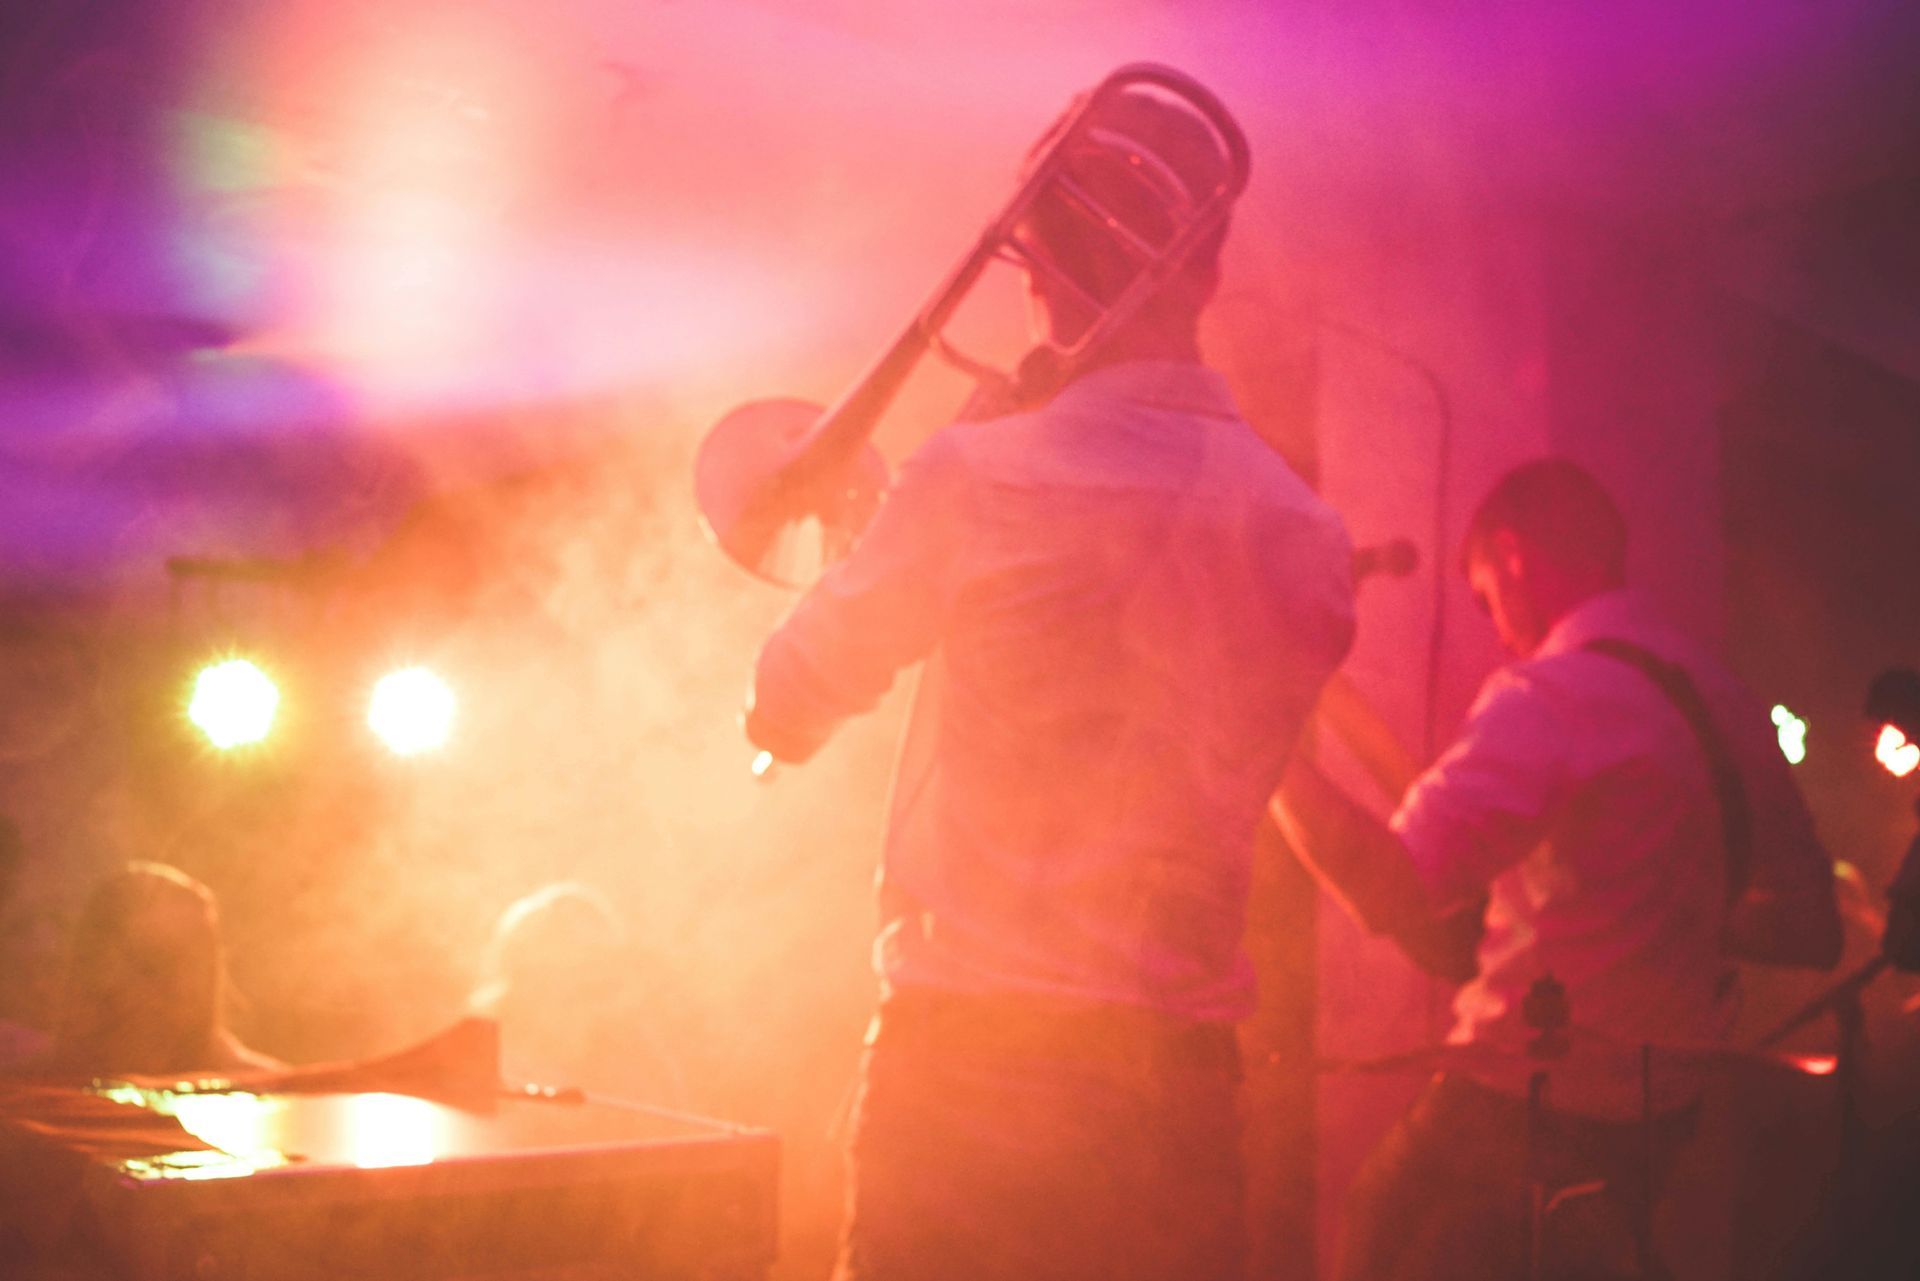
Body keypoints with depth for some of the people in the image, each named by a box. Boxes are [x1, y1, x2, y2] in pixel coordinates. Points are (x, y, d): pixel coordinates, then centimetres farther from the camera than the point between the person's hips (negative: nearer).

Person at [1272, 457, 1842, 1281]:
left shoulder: (1549, 697, -19)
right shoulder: (1726, 702, 6)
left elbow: (1394, 890, -29)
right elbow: (1814, 927, 12)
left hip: (1527, 1108, -8)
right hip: (1661, 1109, 8)